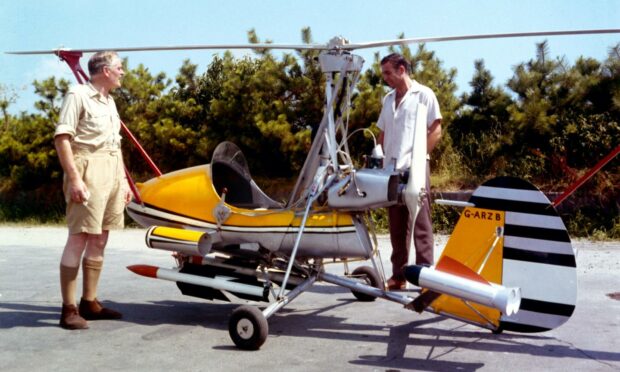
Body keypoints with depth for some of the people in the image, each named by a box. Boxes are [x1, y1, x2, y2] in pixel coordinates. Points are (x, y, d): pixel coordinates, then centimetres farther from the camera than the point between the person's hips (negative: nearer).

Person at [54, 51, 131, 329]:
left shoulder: (109, 102, 21)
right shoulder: (78, 95, -5)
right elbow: (62, 138, -13)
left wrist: (123, 180, 19)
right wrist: (74, 178, -21)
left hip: (112, 173, 9)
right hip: (89, 171, -8)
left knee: (99, 240, 9)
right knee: (79, 239, -8)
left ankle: (89, 302, 17)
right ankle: (69, 309, -4)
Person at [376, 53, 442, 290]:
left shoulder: (423, 94, 1)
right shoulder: (388, 99, 19)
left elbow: (436, 131, -4)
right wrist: (379, 160, 10)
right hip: (391, 169, 6)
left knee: (420, 222, -5)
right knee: (396, 224, 8)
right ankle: (398, 275, 13)